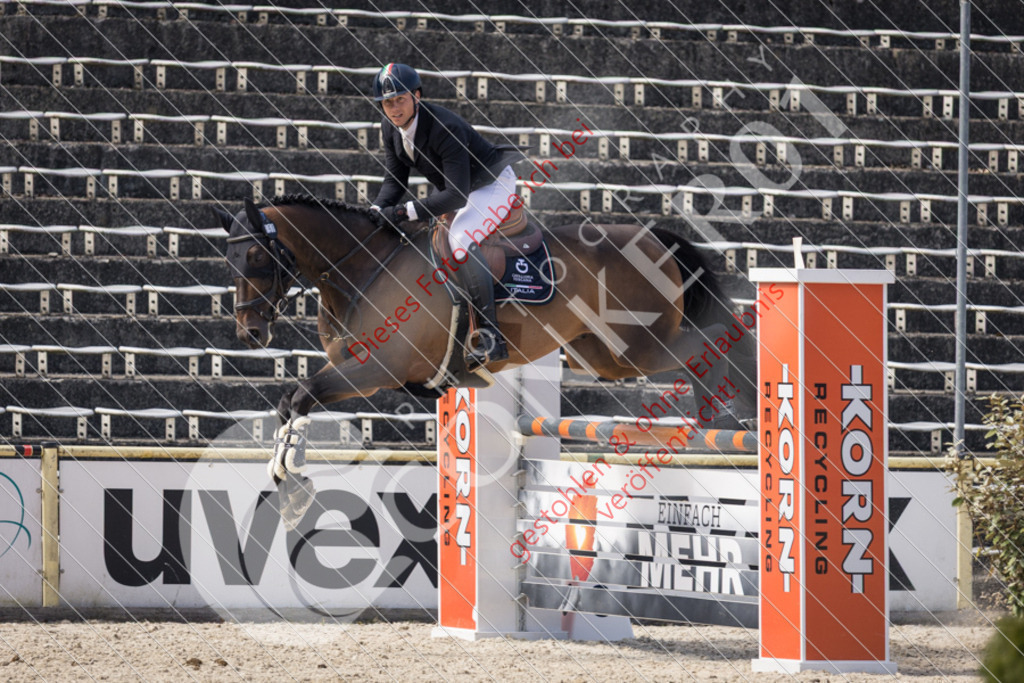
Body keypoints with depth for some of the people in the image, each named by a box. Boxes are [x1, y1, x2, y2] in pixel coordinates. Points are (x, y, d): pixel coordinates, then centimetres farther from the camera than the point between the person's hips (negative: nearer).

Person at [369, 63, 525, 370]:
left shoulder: (445, 128, -35)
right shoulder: (390, 127, -10)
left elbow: (456, 195, -37)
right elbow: (394, 182, -2)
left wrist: (403, 212, -42)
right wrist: (374, 213, -22)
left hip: (491, 185, -9)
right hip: (451, 186, 9)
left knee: (460, 238, -32)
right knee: (402, 236, 7)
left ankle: (491, 336, -33)